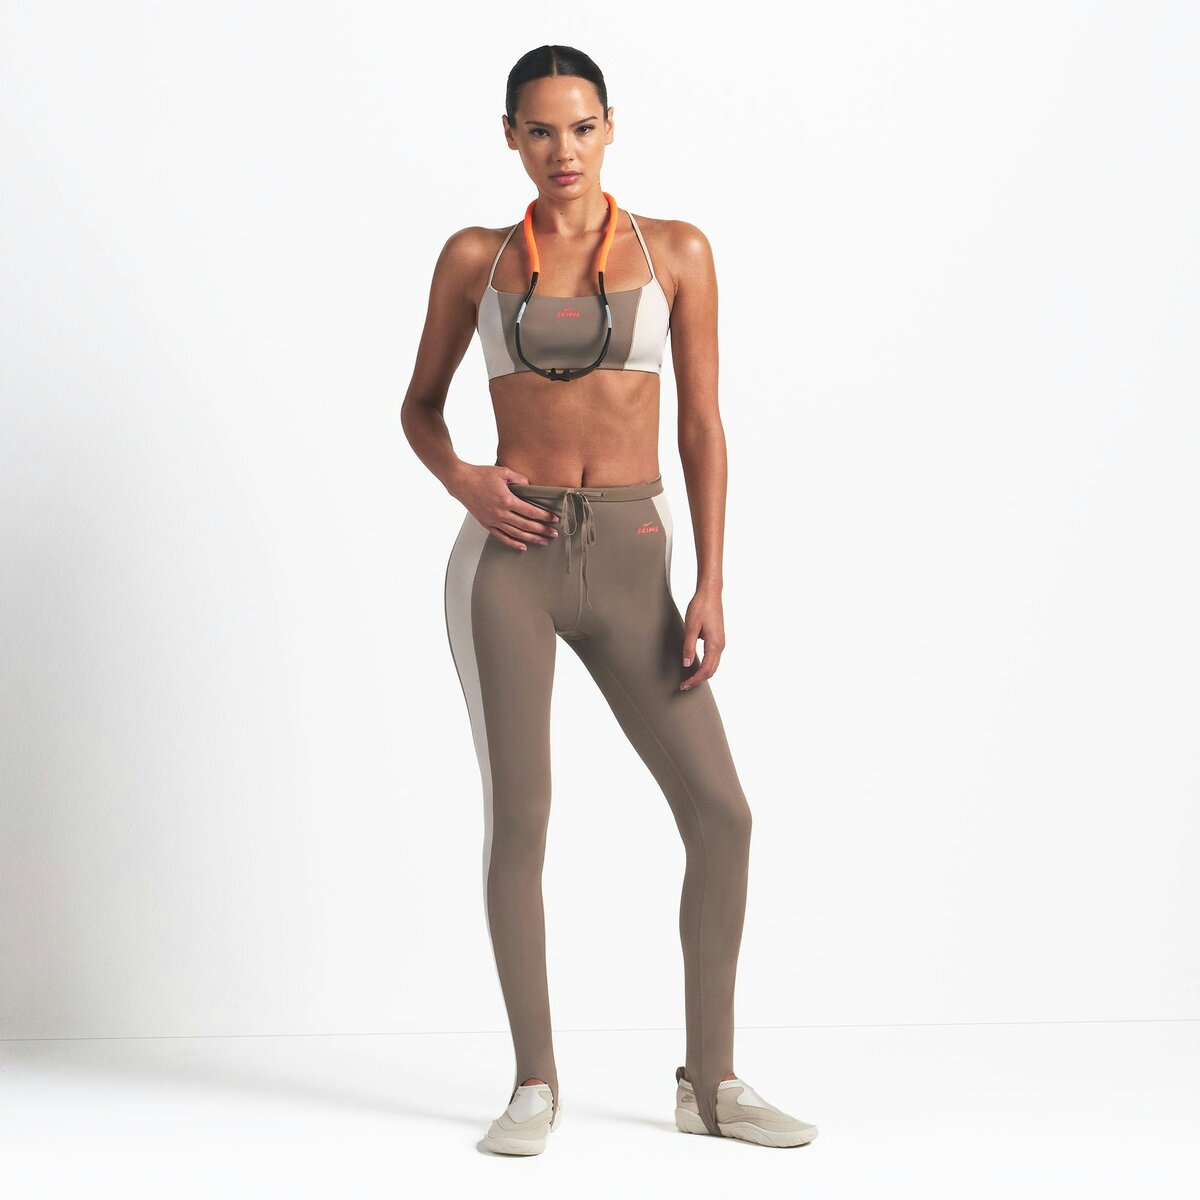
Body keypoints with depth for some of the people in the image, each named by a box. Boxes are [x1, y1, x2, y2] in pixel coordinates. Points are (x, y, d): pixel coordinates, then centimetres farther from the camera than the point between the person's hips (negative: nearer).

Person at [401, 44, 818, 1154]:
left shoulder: (676, 252, 5)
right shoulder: (475, 258, 7)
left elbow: (704, 426, 3)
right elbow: (420, 404, 16)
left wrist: (712, 585, -5)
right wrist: (461, 480, -6)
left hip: (629, 564, 1)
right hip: (510, 555, 0)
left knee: (720, 814, -5)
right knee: (519, 817, -3)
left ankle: (711, 1081, 10)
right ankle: (536, 1084, 11)